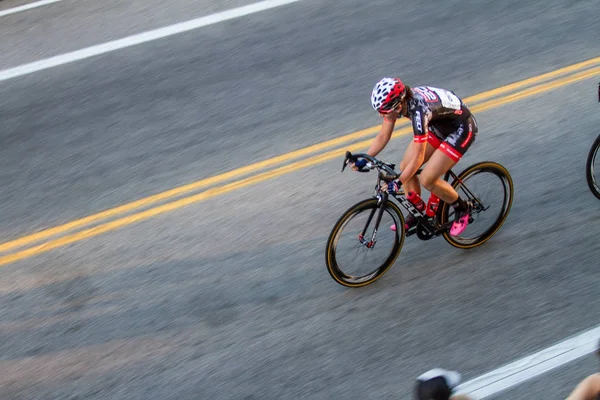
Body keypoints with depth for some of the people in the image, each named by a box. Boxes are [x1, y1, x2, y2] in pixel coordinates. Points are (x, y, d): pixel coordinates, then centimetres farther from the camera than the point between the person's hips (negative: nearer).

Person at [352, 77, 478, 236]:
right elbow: (383, 137, -4)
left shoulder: (419, 110, -38)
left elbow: (417, 158, -33)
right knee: (405, 167, 0)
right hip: (439, 124, 8)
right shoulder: (396, 101, -16)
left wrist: (397, 183, -34)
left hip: (461, 128, -8)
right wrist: (363, 160, -12)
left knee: (427, 179, -13)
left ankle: (462, 208, 11)